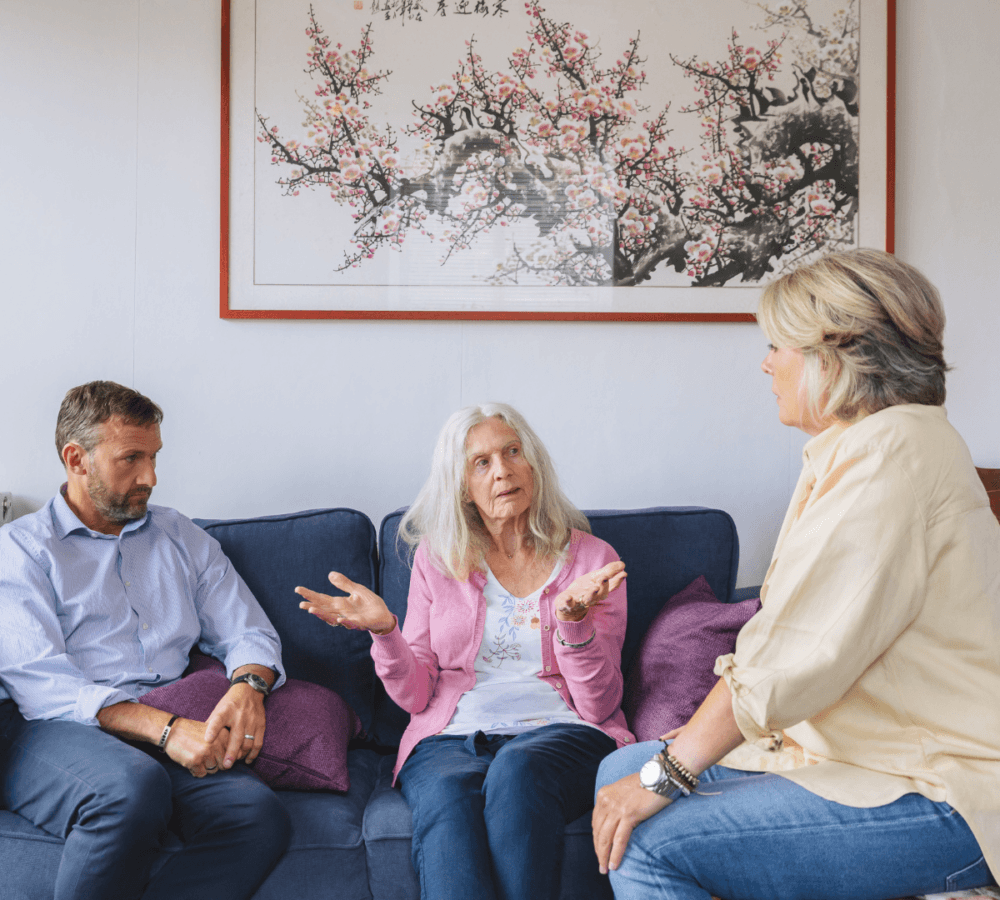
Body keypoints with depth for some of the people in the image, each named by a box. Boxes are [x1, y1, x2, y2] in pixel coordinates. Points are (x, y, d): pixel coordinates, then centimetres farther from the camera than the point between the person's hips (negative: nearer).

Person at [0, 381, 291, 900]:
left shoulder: (182, 539, 23)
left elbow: (249, 632, 17)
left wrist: (247, 685, -9)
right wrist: (165, 729, -19)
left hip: (171, 729, 4)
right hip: (52, 730, -3)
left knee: (260, 817, -28)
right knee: (134, 786, -39)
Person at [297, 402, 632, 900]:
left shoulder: (591, 558, 8)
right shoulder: (437, 559, 14)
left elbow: (599, 705, 0)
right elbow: (416, 695, 10)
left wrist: (573, 618, -18)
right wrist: (384, 630, -10)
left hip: (557, 731, -1)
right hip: (451, 738, 1)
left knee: (518, 770, -36)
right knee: (448, 797, -35)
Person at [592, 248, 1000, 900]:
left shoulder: (893, 449, -19)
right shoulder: (852, 450, 15)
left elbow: (795, 655, -25)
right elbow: (788, 636, 14)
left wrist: (664, 776, -18)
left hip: (942, 798, -10)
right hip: (861, 750, 10)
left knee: (648, 843, -22)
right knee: (623, 770, 8)